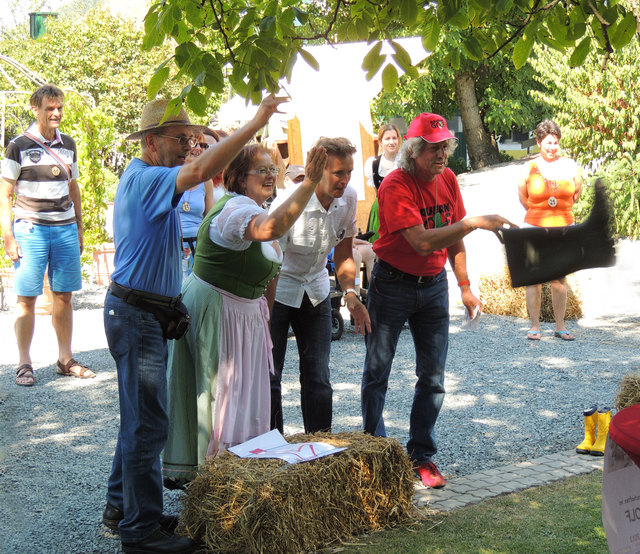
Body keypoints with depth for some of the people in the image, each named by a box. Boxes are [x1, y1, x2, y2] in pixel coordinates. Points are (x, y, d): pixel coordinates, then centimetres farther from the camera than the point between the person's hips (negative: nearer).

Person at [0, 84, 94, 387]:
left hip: (65, 229, 4)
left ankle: (65, 359, 16)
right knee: (27, 298, -1)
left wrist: (79, 228, 18)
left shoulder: (68, 144, 12)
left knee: (64, 296, 7)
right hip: (30, 228, -4)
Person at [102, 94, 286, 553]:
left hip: (148, 313, 11)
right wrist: (254, 125, -32)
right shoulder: (144, 179, -18)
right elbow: (201, 171, -34)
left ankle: (123, 506, 29)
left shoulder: (144, 180, 16)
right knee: (147, 422, -6)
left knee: (140, 417, 18)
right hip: (136, 313, -11)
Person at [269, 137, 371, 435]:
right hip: (278, 290, -4)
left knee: (318, 377, 3)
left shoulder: (349, 198, -8)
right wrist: (265, 315, -29)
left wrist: (350, 294, -10)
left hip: (316, 290, 5)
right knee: (269, 375, -3)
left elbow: (343, 252, 5)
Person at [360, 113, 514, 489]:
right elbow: (422, 242, -31)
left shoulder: (448, 179, 1)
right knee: (377, 372, 2)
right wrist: (473, 223, -36)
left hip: (434, 286, 5)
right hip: (393, 285, -5)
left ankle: (422, 456, 15)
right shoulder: (396, 187, -20)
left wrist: (465, 285, 9)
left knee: (433, 378, 4)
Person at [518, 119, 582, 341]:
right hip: (535, 228, -1)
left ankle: (560, 326, 13)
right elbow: (523, 198, 9)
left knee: (559, 279, 6)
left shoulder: (570, 166, 3)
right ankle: (534, 326, 7)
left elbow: (576, 194, 14)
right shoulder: (530, 168, -2)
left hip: (563, 228, 2)